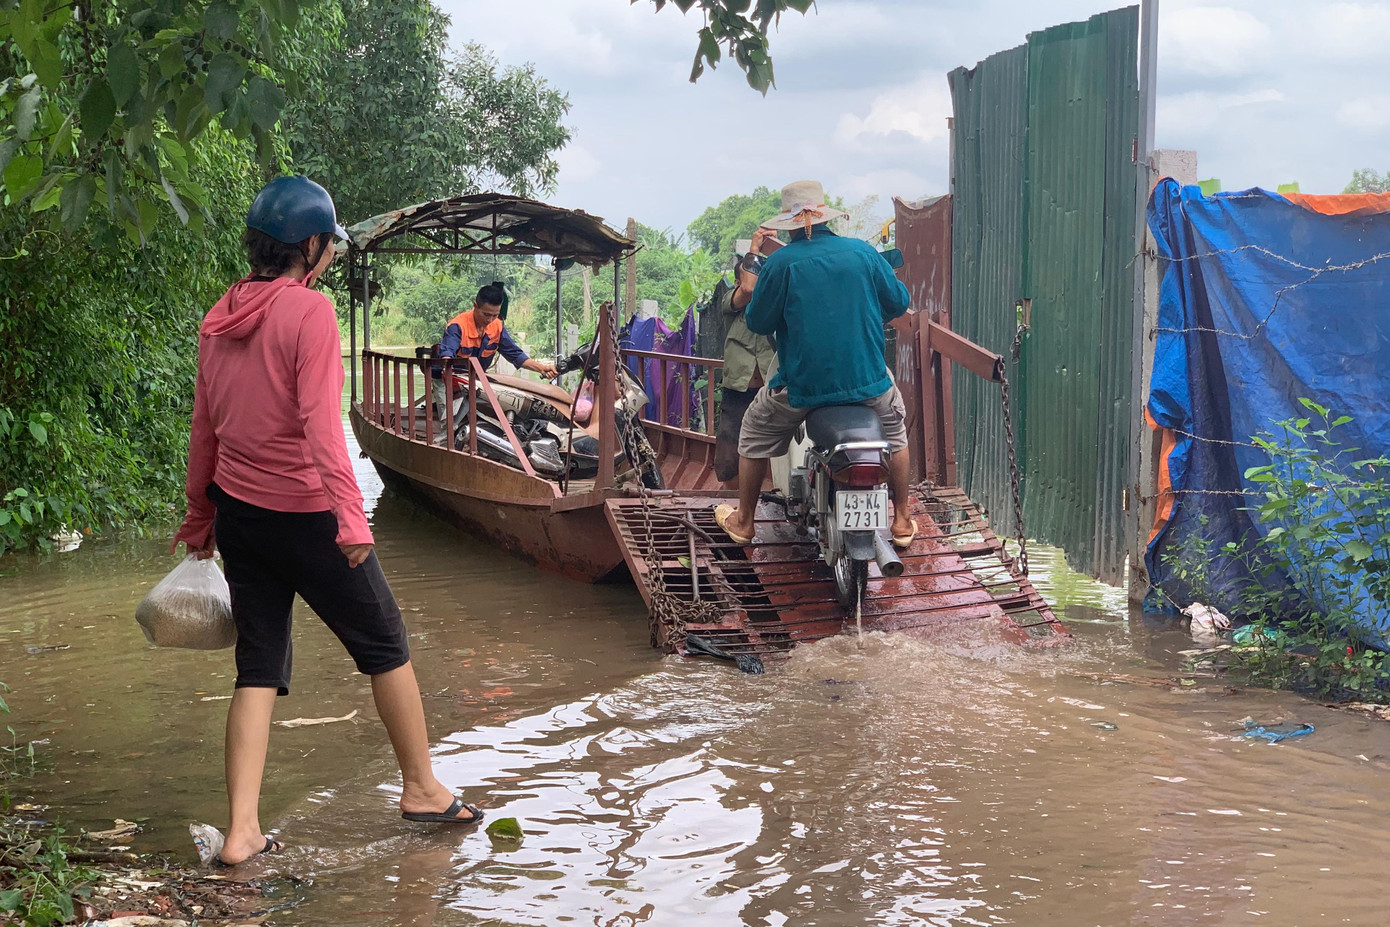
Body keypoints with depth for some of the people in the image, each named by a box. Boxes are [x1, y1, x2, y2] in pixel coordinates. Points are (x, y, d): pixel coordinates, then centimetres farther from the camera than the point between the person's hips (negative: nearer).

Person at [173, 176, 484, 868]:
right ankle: (421, 788, 24)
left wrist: (200, 516, 21)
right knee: (384, 644, 12)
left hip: (238, 512, 7)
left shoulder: (220, 318, 6)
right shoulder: (310, 311, -15)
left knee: (259, 667, 10)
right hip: (305, 513, -6)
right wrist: (351, 516, -24)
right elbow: (320, 423, -22)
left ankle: (242, 830, 4)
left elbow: (203, 428, 12)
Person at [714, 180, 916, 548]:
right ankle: (902, 521, 32)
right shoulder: (862, 252, -2)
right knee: (895, 428, 31)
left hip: (802, 386, -2)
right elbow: (898, 301, 9)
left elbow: (757, 322, -2)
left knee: (755, 432, 25)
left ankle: (743, 521, 33)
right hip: (868, 382, 2)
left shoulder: (779, 262, -9)